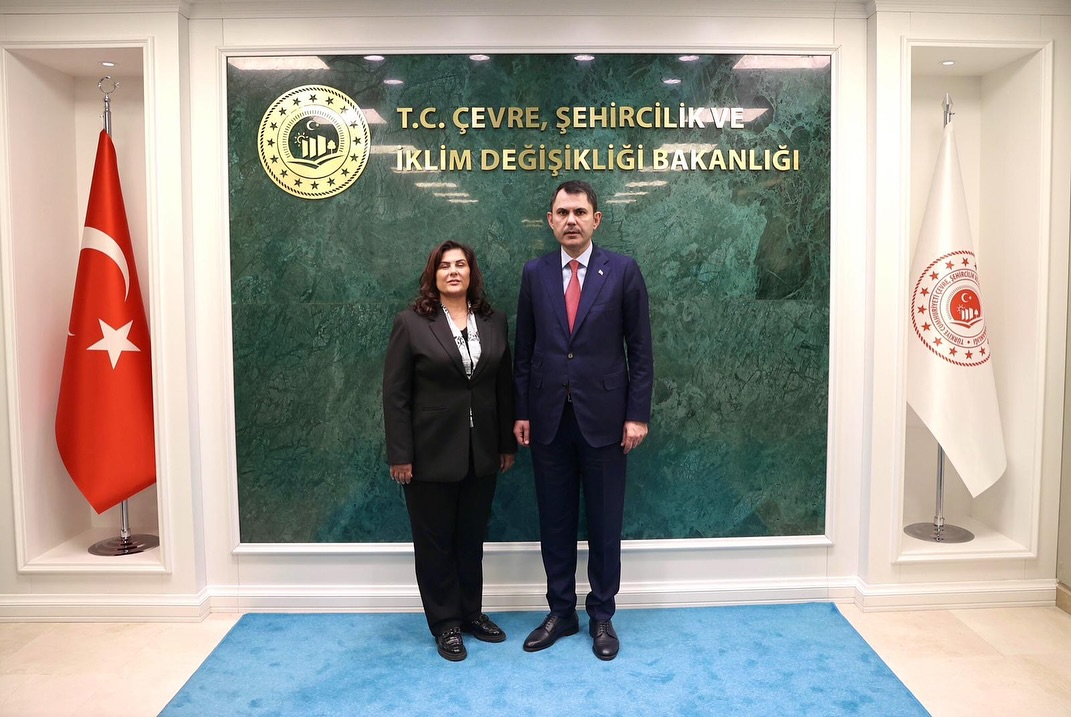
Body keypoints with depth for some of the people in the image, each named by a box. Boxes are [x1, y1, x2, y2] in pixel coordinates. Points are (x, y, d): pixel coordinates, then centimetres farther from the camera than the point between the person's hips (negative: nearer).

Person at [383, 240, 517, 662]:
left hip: (481, 453, 4)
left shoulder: (494, 321, 5)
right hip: (432, 453, -3)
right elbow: (395, 395, -7)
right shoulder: (411, 323, -6)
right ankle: (445, 624, 25)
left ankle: (471, 612, 33)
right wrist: (400, 455, -10)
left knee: (472, 537, 15)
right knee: (435, 541, 9)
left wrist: (507, 443, 7)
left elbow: (505, 386, 8)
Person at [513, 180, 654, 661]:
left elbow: (640, 350, -2)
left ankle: (602, 615, 26)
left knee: (605, 522, 9)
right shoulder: (535, 273, 5)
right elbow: (523, 349, 7)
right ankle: (560, 613, 28)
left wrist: (637, 414, -7)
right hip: (549, 418, 2)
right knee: (554, 521, 11)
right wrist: (521, 412, 4)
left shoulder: (623, 271, -2)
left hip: (603, 418, -2)